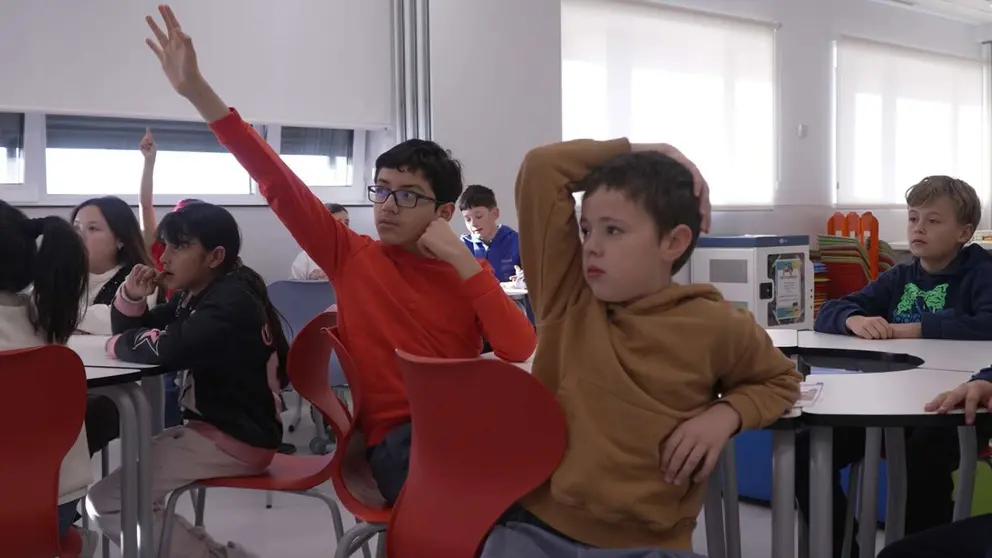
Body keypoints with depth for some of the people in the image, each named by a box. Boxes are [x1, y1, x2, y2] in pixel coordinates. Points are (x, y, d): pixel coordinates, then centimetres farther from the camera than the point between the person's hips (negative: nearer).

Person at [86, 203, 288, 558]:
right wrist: (132, 297, -5)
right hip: (212, 427, 10)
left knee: (106, 501, -10)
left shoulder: (230, 303, -20)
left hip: (237, 439, -10)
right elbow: (134, 331, 17)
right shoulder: (194, 297, 10)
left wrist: (118, 344, -14)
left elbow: (167, 348, -35)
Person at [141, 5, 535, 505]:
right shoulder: (352, 257, 6)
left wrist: (462, 261, -10)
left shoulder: (469, 272, 8)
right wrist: (197, 90, -8)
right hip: (396, 437, -2)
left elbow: (524, 356, -8)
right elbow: (279, 185, -2)